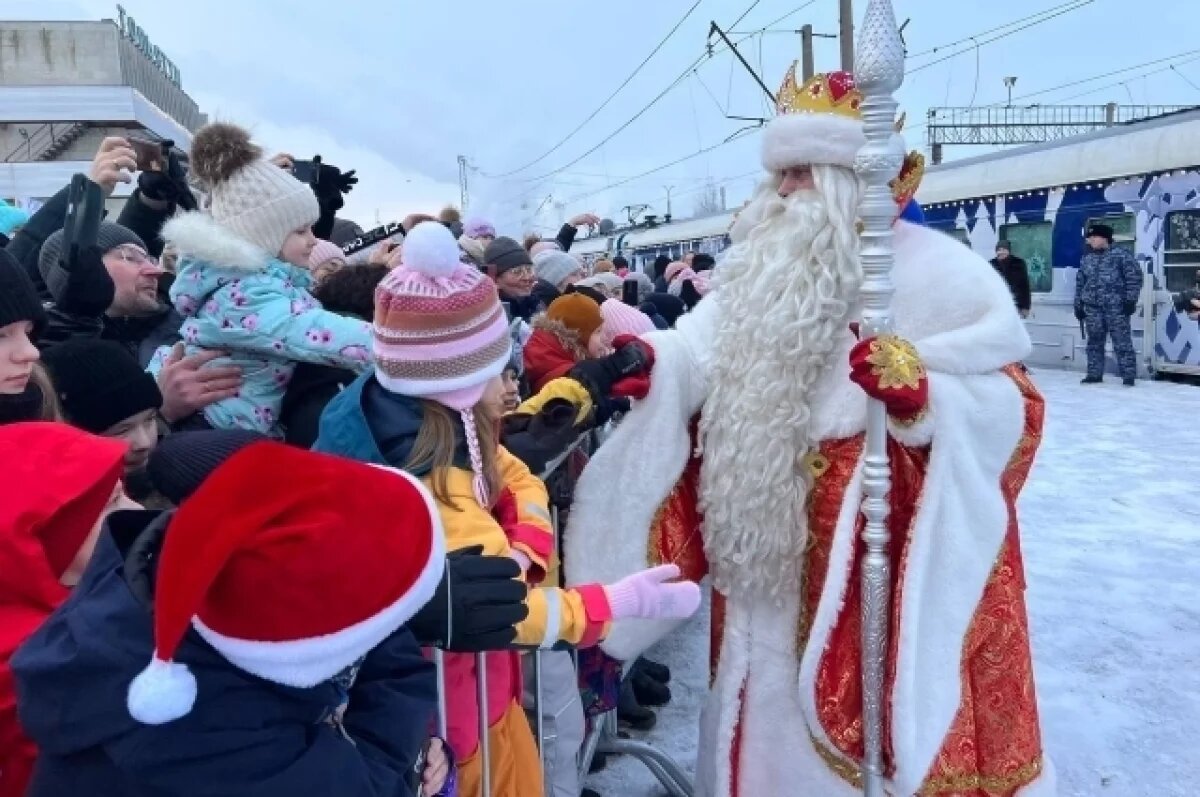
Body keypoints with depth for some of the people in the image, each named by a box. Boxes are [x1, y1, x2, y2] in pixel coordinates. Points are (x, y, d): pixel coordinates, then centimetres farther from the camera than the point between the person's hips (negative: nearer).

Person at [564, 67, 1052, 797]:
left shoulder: (935, 271, -9)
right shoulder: (760, 275, 9)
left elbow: (1009, 406, -12)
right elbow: (696, 356, 2)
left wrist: (923, 394, -30)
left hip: (883, 567, -5)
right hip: (768, 561, 6)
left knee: (868, 722, 7)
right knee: (775, 718, 20)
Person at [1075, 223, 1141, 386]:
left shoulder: (1120, 255, -3)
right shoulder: (1086, 259, 14)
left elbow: (1134, 276, -5)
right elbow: (1080, 283, 20)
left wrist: (1130, 300, -9)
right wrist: (1078, 305, 16)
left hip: (1116, 306, -5)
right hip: (1092, 307, 5)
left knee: (1122, 342, -5)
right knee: (1094, 342, 9)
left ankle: (1129, 376, 0)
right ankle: (1094, 374, 17)